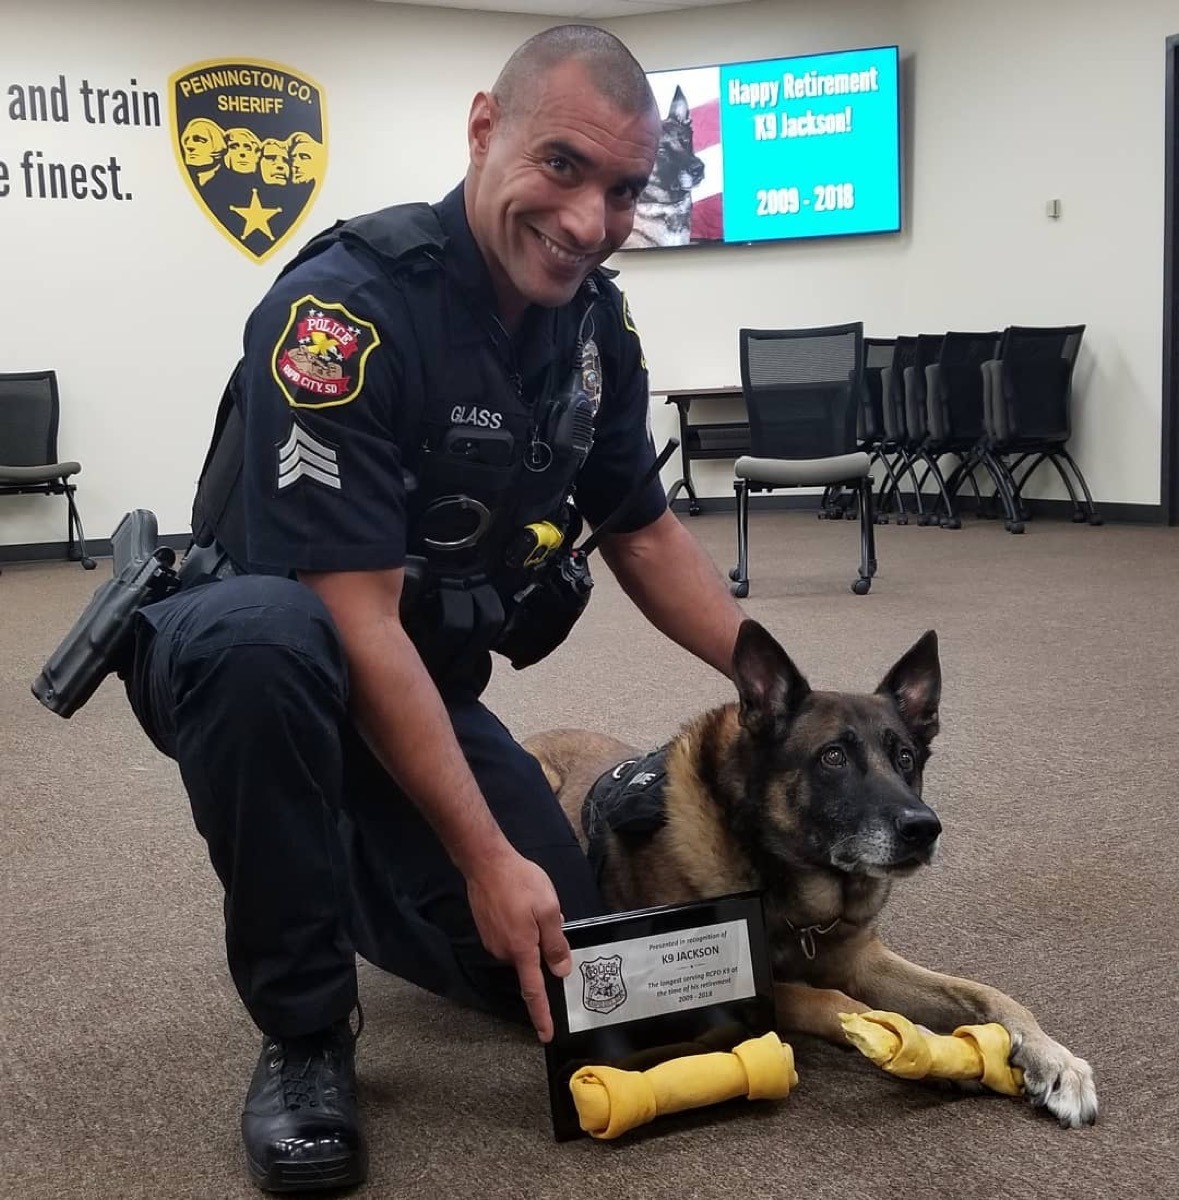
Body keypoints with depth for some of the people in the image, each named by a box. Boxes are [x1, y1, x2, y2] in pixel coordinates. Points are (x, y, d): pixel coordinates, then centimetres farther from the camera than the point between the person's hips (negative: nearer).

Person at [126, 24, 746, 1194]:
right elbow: (356, 618, -31)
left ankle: (345, 867, 26)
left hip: (428, 685, 6)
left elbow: (643, 533, 6)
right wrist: (485, 856, -29)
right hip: (249, 656, -5)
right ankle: (304, 1033, -19)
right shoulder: (345, 306, -28)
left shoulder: (594, 322, -5)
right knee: (266, 640, -42)